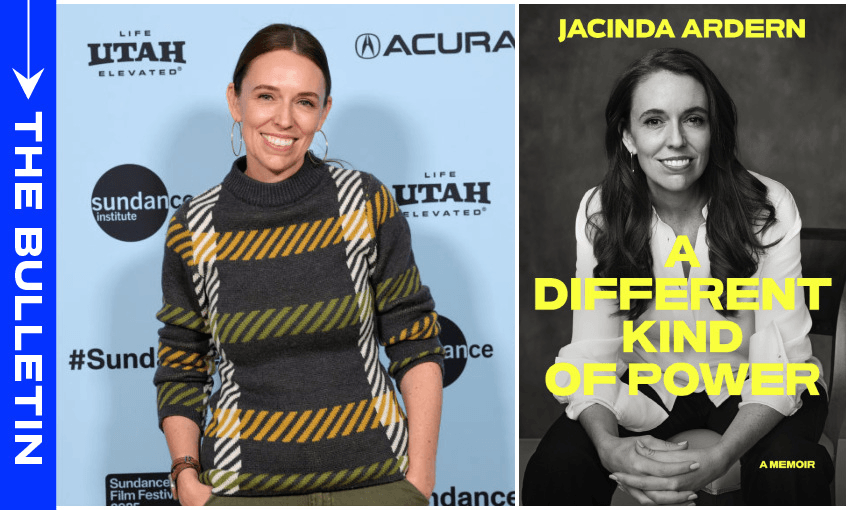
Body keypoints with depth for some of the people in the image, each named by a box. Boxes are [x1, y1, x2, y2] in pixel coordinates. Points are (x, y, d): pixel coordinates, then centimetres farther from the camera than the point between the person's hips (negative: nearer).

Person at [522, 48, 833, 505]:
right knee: (556, 465, -24)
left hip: (752, 384, -2)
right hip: (652, 381, 2)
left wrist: (718, 458, -39)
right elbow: (592, 352, -15)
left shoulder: (768, 209, -19)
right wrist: (610, 446, -37)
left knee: (786, 474, -34)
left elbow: (781, 359, -21)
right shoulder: (600, 214, -13)